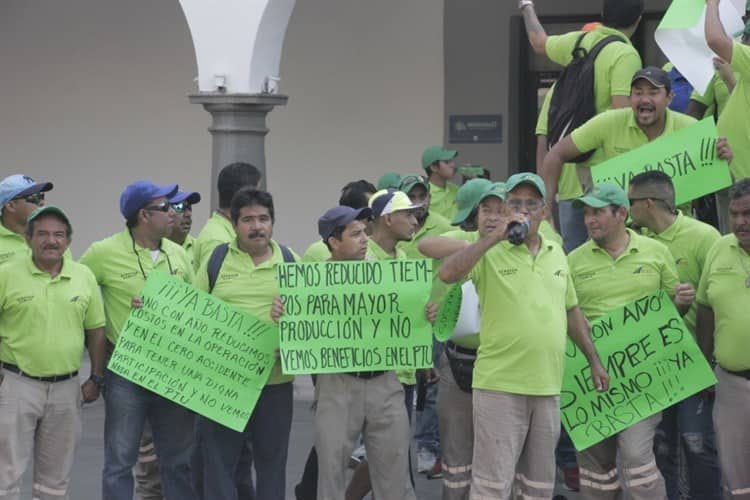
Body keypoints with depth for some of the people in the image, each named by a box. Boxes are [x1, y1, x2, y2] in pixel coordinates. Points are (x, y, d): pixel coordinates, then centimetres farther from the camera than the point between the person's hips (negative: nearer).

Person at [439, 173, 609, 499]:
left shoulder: (556, 255, 12)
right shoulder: (490, 254, -5)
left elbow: (571, 312, 21)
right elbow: (447, 274, -23)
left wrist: (594, 361, 19)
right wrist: (494, 237, -22)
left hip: (547, 387, 6)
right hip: (500, 386, -5)